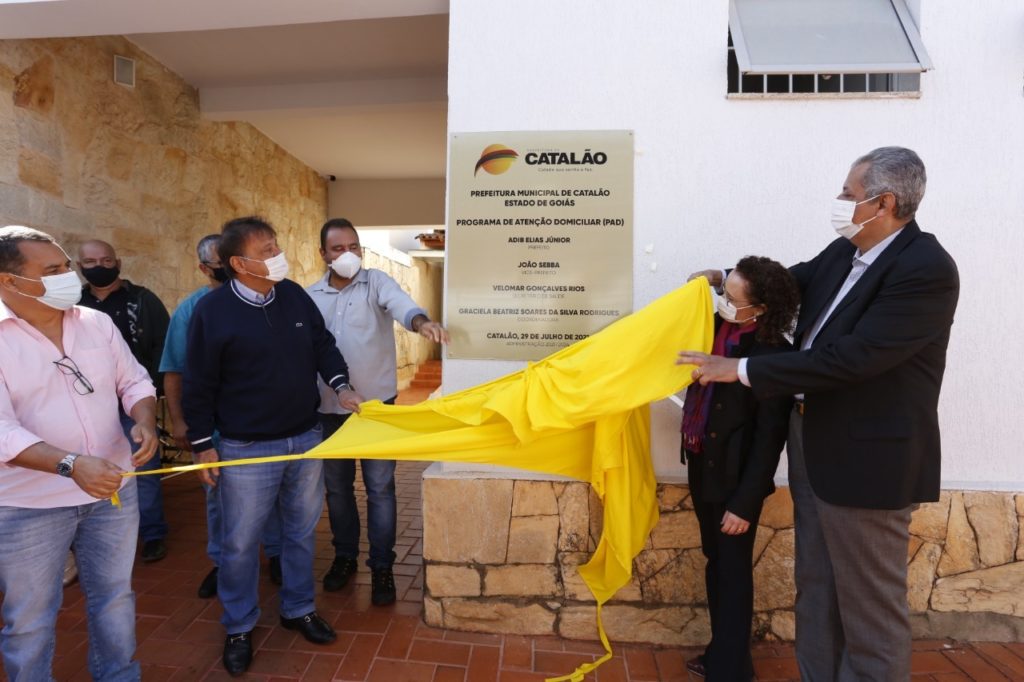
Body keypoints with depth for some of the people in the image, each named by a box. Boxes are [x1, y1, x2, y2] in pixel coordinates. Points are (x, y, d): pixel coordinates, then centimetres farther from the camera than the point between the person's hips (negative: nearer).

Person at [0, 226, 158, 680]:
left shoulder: (98, 323, 0)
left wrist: (145, 421, -14)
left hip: (112, 489, 4)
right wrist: (69, 465, -35)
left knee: (115, 595, 20)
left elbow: (134, 381, 6)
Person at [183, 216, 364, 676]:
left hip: (306, 439, 4)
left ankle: (298, 609, 38)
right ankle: (238, 628, 34)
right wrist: (203, 444, -4)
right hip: (246, 449, -4)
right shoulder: (212, 310, -11)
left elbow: (324, 345, 11)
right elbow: (198, 385, -6)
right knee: (240, 542, 10)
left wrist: (341, 387, -4)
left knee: (301, 531, 17)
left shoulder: (295, 296, 1)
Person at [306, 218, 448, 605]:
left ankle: (382, 566, 20)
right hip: (329, 408, 4)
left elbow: (401, 304, -26)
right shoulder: (310, 296, 5)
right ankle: (345, 556, 36)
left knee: (380, 488, 4)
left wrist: (421, 322, -49)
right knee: (337, 486, 16)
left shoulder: (376, 283, -5)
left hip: (376, 404, -3)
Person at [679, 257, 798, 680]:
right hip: (702, 464, 7)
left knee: (732, 571, 8)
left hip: (735, 475, -7)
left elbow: (770, 437, -17)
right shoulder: (717, 326, -2)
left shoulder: (773, 355, -20)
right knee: (715, 563, 21)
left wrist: (744, 502, -15)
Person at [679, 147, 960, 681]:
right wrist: (726, 276, 12)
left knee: (870, 603, 10)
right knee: (815, 586, 21)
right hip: (813, 442, 8)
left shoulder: (926, 270, -20)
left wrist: (741, 370, -22)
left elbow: (849, 358, -27)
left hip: (866, 458, -8)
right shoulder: (844, 252, 3)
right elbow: (795, 280, 24)